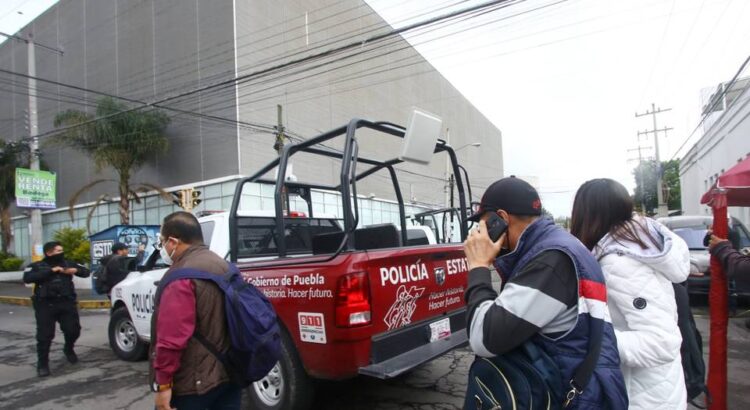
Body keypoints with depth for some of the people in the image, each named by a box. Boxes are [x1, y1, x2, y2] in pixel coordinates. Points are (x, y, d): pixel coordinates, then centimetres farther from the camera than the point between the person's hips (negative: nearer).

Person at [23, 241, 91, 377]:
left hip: (67, 303, 3)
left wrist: (76, 270, -8)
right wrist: (51, 271, -20)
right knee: (45, 335, -2)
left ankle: (69, 349, 33)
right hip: (45, 305, -2)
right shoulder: (37, 266, 3)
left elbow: (86, 272, 15)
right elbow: (27, 278, -15)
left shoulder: (68, 263, 11)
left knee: (73, 330, 3)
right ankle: (42, 364, 12)